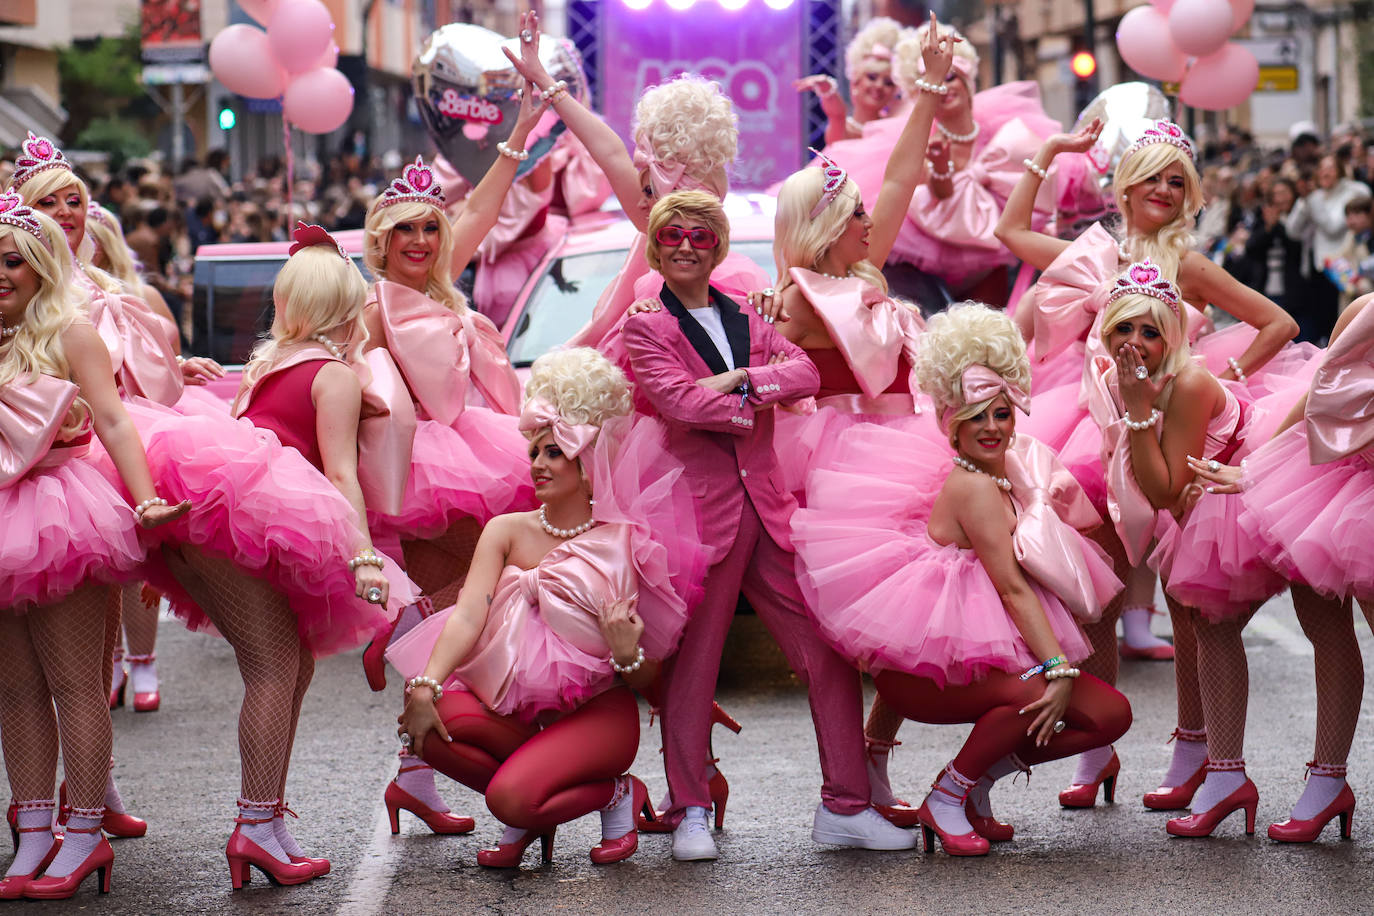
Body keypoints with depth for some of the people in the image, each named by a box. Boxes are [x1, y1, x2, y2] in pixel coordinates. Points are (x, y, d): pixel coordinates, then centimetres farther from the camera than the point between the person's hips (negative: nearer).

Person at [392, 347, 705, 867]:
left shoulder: (624, 546, -5)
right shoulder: (507, 532, 4)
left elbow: (648, 679, -3)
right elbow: (469, 616, -13)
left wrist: (627, 654, -26)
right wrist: (425, 686, -29)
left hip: (599, 712, -4)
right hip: (517, 704, 4)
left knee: (513, 798, -30)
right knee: (427, 724, -24)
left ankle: (617, 794, 2)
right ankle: (531, 812, 0)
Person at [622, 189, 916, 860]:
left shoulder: (747, 320, 19)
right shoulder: (644, 327, 4)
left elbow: (807, 371, 3)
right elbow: (678, 400, -13)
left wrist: (743, 379, -11)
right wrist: (758, 404, -5)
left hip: (767, 506, 5)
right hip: (697, 509, -5)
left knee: (830, 652, 1)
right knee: (691, 667, -1)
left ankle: (845, 806, 7)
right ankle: (690, 815, 9)